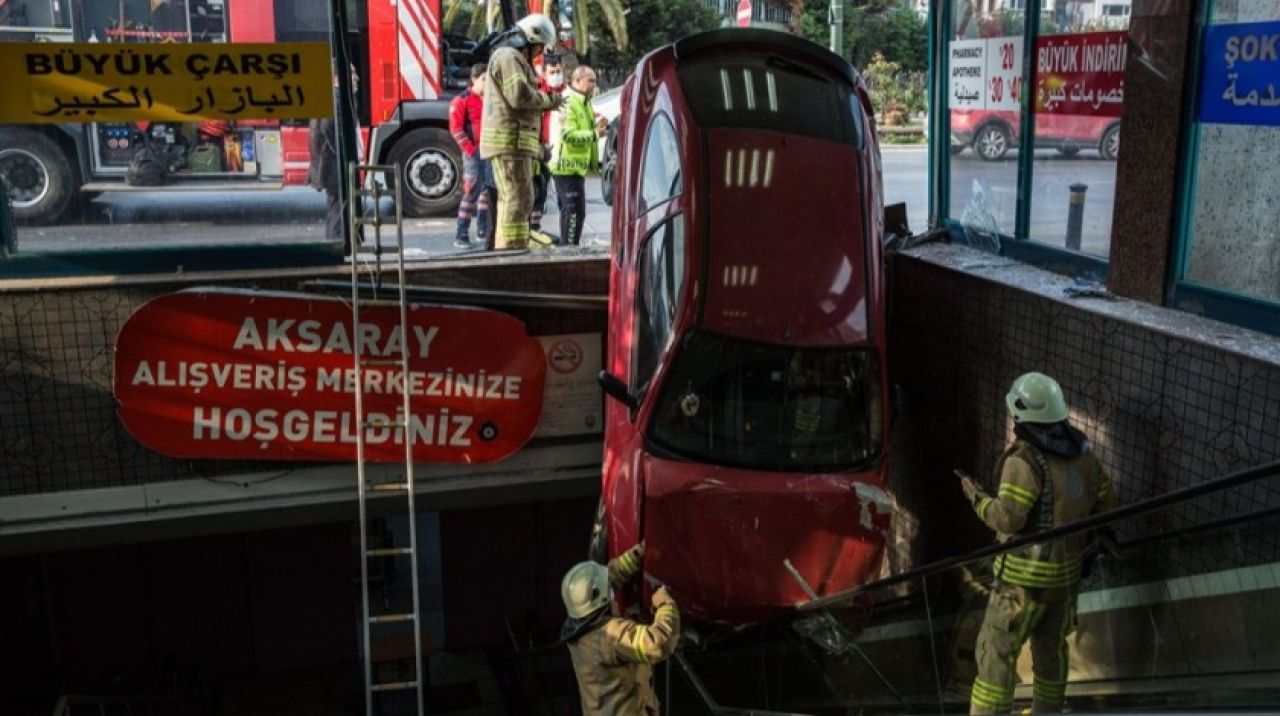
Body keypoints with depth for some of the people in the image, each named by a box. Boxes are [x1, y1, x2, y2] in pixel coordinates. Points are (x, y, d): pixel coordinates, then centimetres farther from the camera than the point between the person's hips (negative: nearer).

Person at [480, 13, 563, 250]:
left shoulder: (516, 60, 25)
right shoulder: (508, 57, -9)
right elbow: (520, 95, -21)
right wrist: (549, 100, -7)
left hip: (514, 142, 11)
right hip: (509, 140, -11)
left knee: (510, 199, 13)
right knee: (519, 199, -14)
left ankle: (505, 251, 18)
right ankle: (513, 252, -17)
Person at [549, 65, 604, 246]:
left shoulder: (584, 102, 19)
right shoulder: (568, 101, -15)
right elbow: (568, 135, -24)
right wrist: (594, 134, -20)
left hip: (576, 166, 10)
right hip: (568, 165, -10)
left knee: (570, 210, 14)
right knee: (574, 210, -11)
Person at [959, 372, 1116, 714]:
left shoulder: (1024, 461, -23)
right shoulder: (1082, 454, 1)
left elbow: (1007, 517, -25)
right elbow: (1106, 501, 10)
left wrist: (977, 498, -8)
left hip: (1026, 575, -8)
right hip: (1067, 570, 8)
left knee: (997, 649, 1)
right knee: (1050, 644, 23)